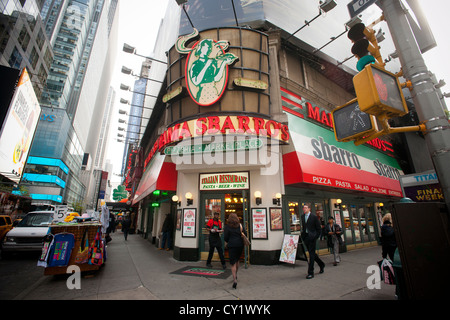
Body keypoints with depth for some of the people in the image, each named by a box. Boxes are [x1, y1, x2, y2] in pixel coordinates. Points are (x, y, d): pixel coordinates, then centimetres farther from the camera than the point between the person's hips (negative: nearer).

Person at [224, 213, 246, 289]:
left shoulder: (227, 226, -5)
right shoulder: (240, 225, 2)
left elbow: (225, 238, -5)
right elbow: (245, 234, 1)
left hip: (232, 246, -4)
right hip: (240, 245, 4)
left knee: (233, 263, 2)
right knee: (237, 260, 23)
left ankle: (235, 280, -8)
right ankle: (235, 275, 37)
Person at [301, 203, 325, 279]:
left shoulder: (314, 217, -9)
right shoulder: (302, 216, 8)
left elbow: (319, 228, -4)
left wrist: (316, 237, -8)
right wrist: (302, 234, 8)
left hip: (311, 237, -6)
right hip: (305, 237, 6)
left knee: (311, 254, -3)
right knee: (311, 253, 17)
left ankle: (310, 273, 4)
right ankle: (321, 265, 41)